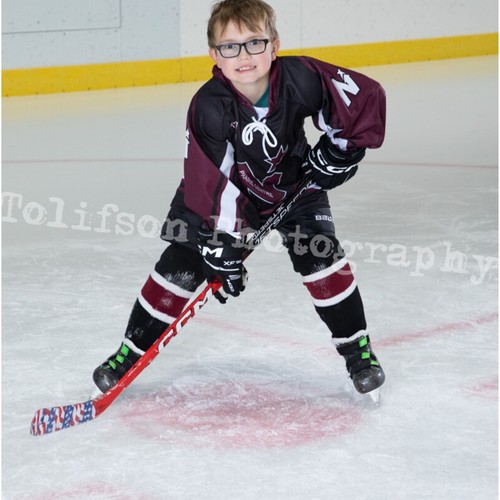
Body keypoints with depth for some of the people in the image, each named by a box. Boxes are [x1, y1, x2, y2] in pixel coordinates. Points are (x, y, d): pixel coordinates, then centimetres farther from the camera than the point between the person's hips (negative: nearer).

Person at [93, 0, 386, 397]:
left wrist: (338, 151, -15)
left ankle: (358, 349, 5)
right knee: (179, 267, -7)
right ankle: (132, 351, 10)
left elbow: (367, 97, -16)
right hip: (225, 190, -1)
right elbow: (213, 184, -30)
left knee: (322, 258, -12)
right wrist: (223, 250, -30)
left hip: (293, 183, 1)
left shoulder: (301, 79, -28)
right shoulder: (209, 107, -31)